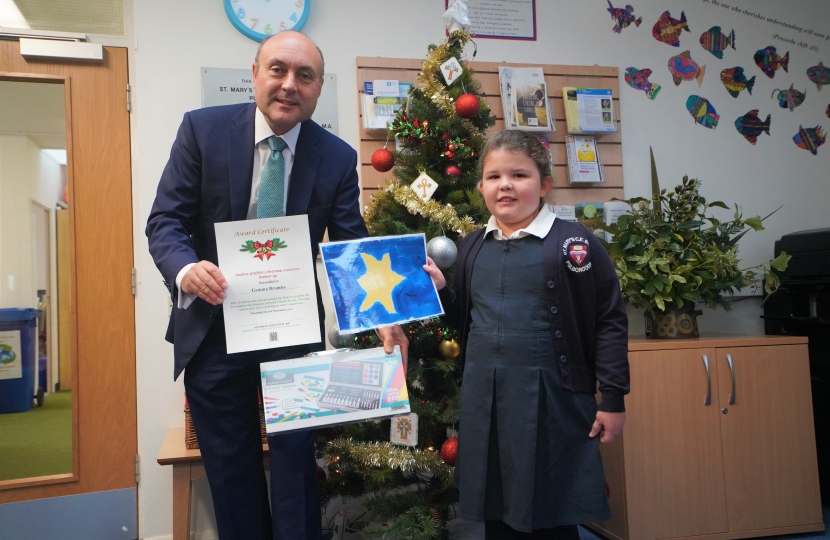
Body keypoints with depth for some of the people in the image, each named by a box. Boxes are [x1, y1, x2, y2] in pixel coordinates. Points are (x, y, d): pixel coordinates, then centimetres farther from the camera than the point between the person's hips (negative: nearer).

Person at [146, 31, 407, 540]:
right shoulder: (203, 128, -8)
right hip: (213, 326, 0)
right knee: (230, 467, 15)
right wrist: (186, 269, -30)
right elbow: (165, 220, -8)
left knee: (296, 460, 11)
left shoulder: (338, 157, -6)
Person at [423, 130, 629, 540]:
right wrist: (440, 290, -1)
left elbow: (610, 322, -6)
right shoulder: (472, 248, 8)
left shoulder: (573, 244, -8)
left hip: (551, 402, -5)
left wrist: (613, 398, -7)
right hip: (484, 400, 5)